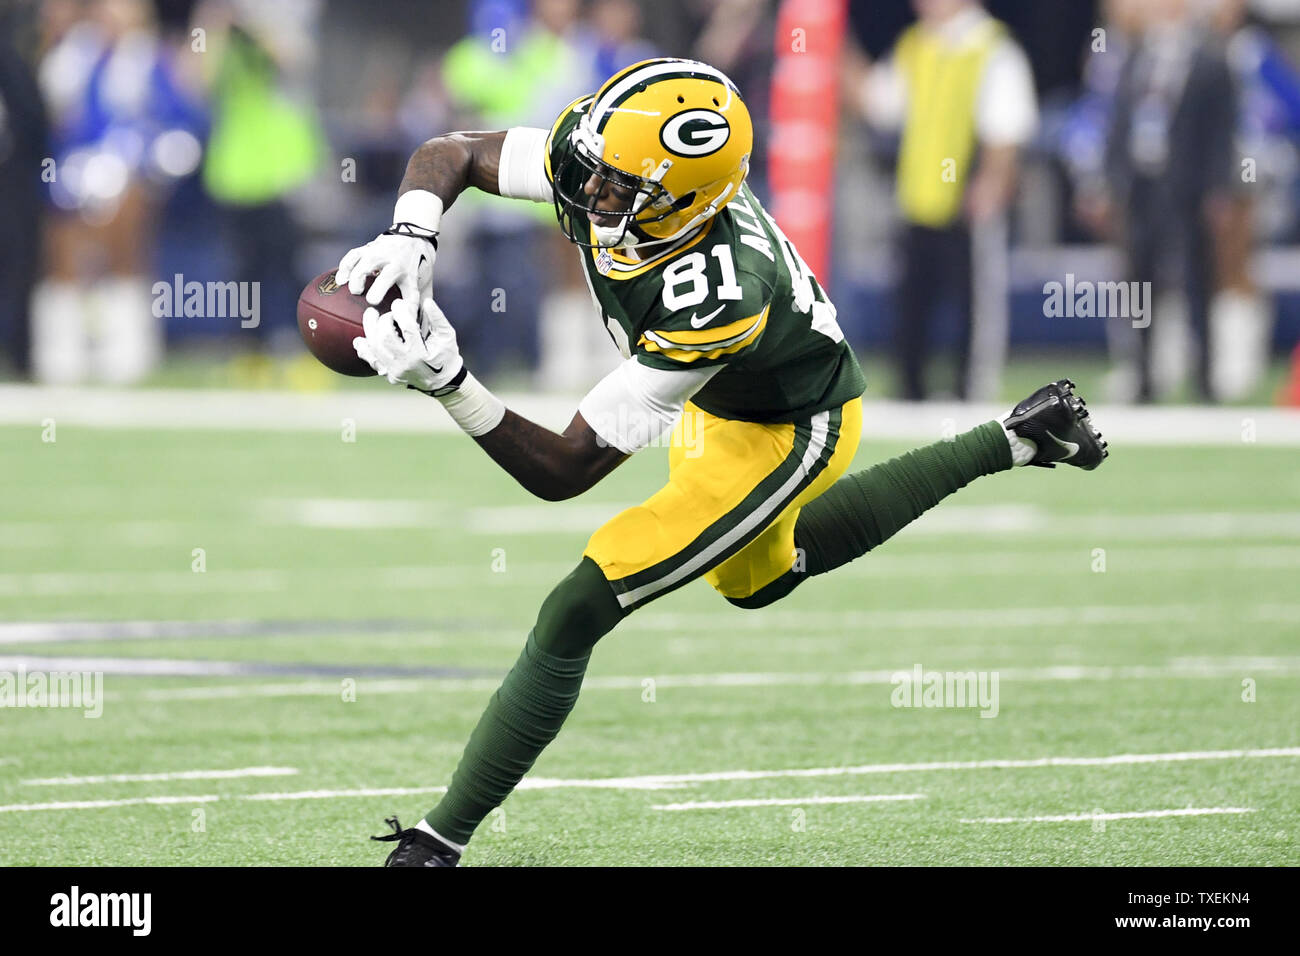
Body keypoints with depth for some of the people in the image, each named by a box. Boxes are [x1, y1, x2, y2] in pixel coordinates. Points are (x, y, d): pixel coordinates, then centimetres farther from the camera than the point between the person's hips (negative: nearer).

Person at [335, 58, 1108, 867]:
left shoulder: (711, 300, -44)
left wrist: (447, 382, -52)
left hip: (784, 436, -9)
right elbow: (450, 154, -12)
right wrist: (412, 235, -34)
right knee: (757, 578, 36)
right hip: (718, 403, 9)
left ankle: (439, 841, -3)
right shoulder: (596, 156, -28)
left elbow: (566, 471, -40)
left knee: (575, 614, -15)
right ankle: (1014, 442, 44)